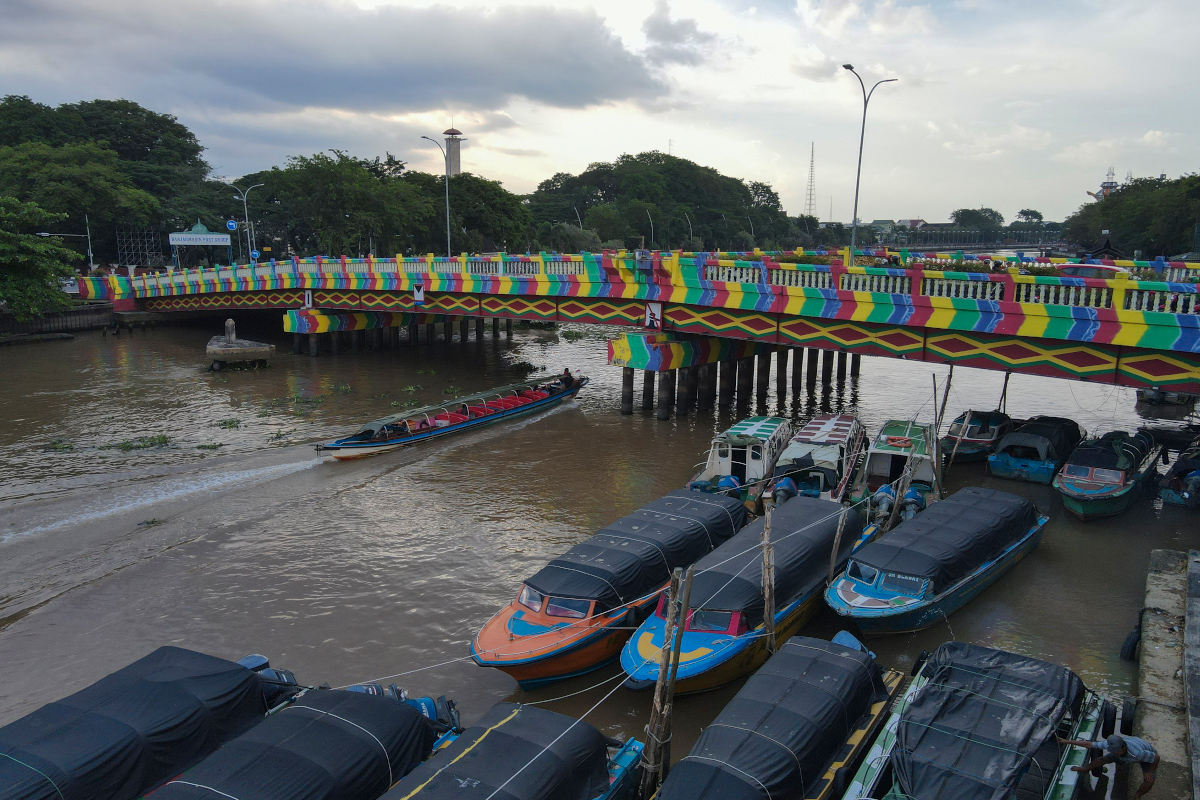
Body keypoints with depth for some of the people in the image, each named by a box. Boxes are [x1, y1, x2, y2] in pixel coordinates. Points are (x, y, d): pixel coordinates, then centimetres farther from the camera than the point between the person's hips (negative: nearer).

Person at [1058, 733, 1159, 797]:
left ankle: (1137, 796, 11)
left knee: (1149, 781, -20)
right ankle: (1085, 769, 27)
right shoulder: (1110, 744, -36)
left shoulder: (1137, 753, -48)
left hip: (1148, 755, -3)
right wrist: (1067, 741, -31)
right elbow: (1089, 744, -28)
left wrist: (1150, 772, -21)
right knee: (1103, 759, 0)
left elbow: (1156, 757, -32)